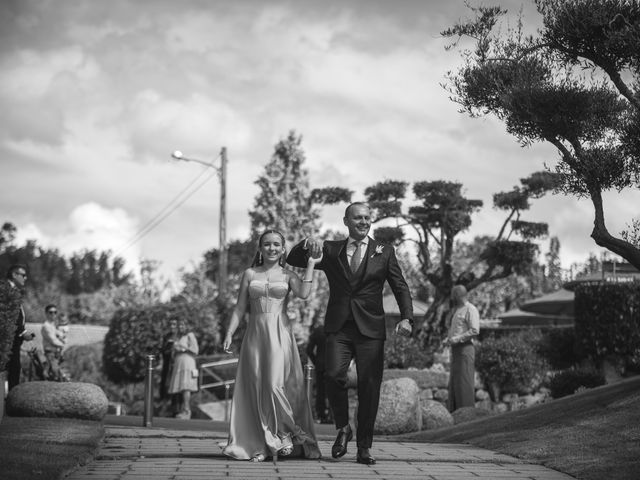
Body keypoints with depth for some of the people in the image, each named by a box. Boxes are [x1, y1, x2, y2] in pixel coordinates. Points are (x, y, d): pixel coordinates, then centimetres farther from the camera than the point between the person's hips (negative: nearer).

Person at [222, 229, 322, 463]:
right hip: (255, 334, 2)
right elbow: (240, 308, 9)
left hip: (280, 335, -2)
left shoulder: (288, 275, 6)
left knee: (276, 384, -13)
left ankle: (285, 435, 2)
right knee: (257, 388, 0)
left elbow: (303, 293, -13)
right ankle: (261, 445, 5)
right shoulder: (250, 274, 10)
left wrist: (311, 264, -8)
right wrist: (229, 334, 0)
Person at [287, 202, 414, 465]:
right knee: (334, 375, -20)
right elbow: (292, 260, 8)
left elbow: (400, 288, 5)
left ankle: (364, 447, 12)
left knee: (369, 387, -1)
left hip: (370, 329, 0)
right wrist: (308, 244, -13)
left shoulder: (384, 253, 10)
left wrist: (406, 318, -12)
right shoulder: (331, 250, 12)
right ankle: (343, 428, 5)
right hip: (339, 328, 0)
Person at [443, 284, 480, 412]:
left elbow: (475, 331, -16)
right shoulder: (456, 310, 21)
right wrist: (447, 339, 9)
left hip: (465, 348, -9)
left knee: (464, 382, -10)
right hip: (456, 349, 9)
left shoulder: (470, 309, -7)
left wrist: (456, 339, -19)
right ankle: (455, 412, 8)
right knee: (454, 382, 7)